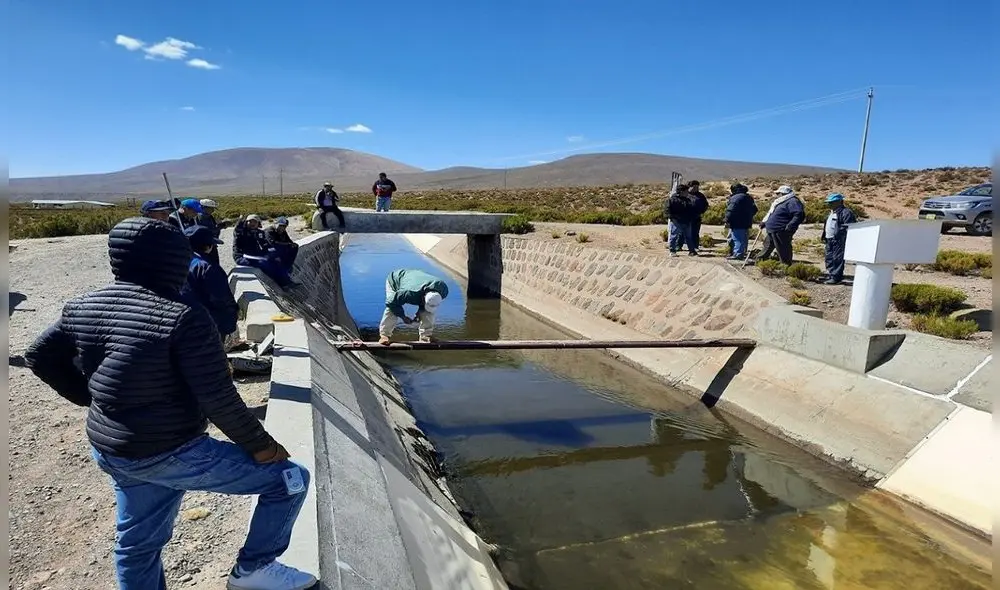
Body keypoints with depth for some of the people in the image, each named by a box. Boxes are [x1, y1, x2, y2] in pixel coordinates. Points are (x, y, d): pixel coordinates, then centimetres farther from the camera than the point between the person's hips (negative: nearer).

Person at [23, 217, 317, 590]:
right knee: (290, 479, 1)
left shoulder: (82, 308, 0)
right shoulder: (185, 318, -24)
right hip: (170, 454, -8)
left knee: (137, 543, 26)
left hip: (110, 452, 9)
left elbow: (39, 356, 16)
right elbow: (219, 400, -23)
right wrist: (260, 445, -10)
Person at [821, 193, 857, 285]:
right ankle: (830, 275, 23)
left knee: (837, 259, -8)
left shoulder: (845, 212, -12)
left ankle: (836, 278, -6)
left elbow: (848, 228, -19)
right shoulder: (832, 212, 20)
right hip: (830, 240, 10)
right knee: (829, 258, 14)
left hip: (839, 240, -10)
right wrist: (824, 237, 21)